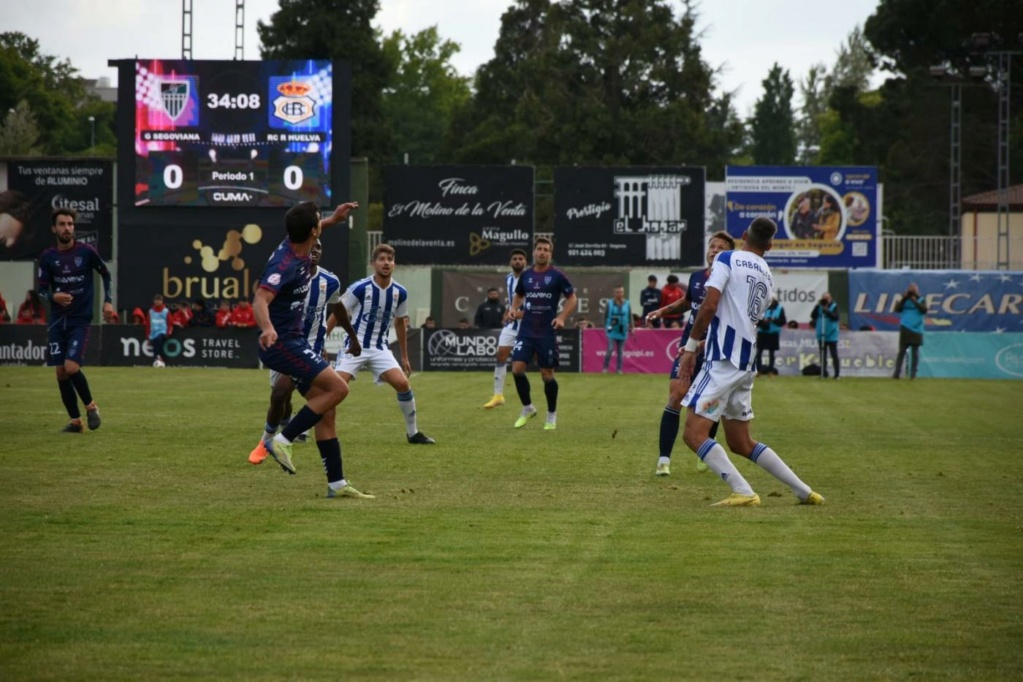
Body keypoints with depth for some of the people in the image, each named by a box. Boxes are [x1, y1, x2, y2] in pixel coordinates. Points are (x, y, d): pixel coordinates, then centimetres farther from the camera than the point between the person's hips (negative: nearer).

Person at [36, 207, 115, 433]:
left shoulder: (86, 251, -5)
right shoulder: (47, 257, 1)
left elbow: (106, 274, 9)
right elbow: (42, 289, 2)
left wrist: (108, 301, 0)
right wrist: (53, 297, -20)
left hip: (80, 319, -3)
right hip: (58, 319, 3)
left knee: (71, 368, -17)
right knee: (60, 372, 2)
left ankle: (91, 406, 8)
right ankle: (75, 420, 14)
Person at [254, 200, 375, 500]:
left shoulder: (297, 247, 3)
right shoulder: (285, 264, -25)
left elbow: (309, 231, 31)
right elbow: (261, 299, -40)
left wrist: (333, 219, 31)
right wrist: (267, 329, -57)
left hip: (295, 341, 10)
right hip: (282, 343, -10)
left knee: (326, 406, 7)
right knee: (338, 388, -17)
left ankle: (337, 483, 9)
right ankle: (282, 441, -10)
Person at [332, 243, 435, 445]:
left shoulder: (400, 293, 0)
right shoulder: (360, 288, -13)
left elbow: (400, 323, 14)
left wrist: (404, 357, 17)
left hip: (380, 349, 3)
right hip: (354, 347, -3)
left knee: (402, 383, -13)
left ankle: (413, 433, 3)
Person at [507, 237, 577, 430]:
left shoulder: (557, 276, -4)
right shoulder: (525, 275, 6)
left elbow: (572, 299, 1)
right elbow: (518, 295, 23)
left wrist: (562, 317, -13)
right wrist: (514, 308, 2)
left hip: (547, 333, -3)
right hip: (526, 331, 3)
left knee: (547, 374, 2)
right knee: (517, 369, -9)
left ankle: (552, 416, 18)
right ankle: (527, 408, 11)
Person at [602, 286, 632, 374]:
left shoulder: (627, 304, 3)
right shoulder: (610, 303, -1)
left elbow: (630, 317, 7)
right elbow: (605, 316, 5)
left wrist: (630, 328, 3)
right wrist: (606, 326, -1)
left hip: (623, 332, 2)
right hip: (612, 331, -2)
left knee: (621, 351, 6)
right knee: (610, 349, -11)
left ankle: (619, 369, 13)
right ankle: (605, 368, -1)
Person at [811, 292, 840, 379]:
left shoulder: (834, 306, -4)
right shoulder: (819, 307, 7)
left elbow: (835, 317, -17)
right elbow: (813, 316, -3)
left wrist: (827, 311, -28)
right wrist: (817, 306, -12)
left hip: (831, 336, -4)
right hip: (821, 335, 4)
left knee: (834, 355, -4)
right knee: (822, 355, 8)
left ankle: (837, 374, 0)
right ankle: (824, 373, 13)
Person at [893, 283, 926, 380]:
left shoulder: (921, 301, 6)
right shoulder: (905, 300, 9)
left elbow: (924, 310, -11)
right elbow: (897, 309, -4)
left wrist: (915, 301, -14)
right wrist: (904, 299, -12)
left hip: (916, 330, 0)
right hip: (905, 329, 0)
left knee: (915, 352, 1)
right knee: (902, 351, -2)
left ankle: (913, 373, 5)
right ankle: (897, 373, -2)